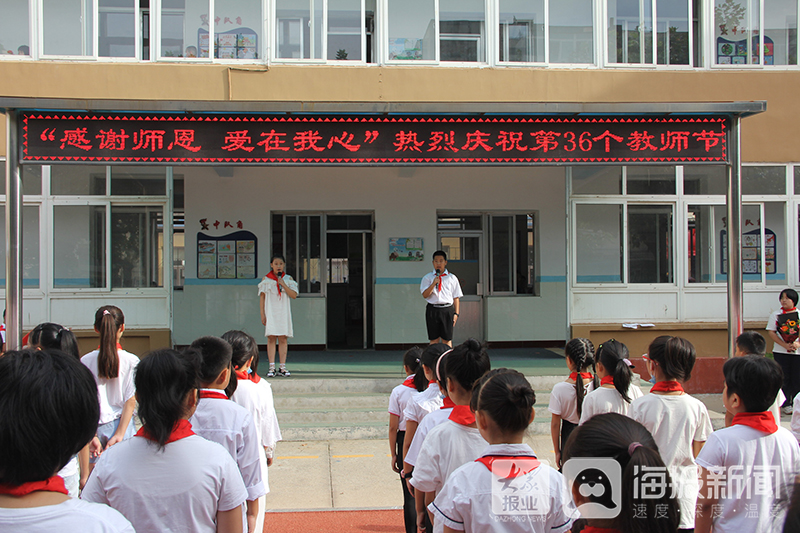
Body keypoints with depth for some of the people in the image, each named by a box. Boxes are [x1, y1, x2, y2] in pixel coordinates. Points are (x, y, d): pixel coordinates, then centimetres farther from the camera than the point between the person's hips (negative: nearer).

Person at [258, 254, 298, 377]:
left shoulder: (288, 279, 9)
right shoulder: (266, 280, 6)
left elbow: (294, 295, -1)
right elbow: (262, 297, 5)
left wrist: (283, 284, -11)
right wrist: (262, 314, -1)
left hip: (283, 312, 1)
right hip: (270, 312, -1)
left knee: (283, 339, 0)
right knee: (271, 338, -6)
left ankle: (282, 368, 4)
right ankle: (271, 367, -3)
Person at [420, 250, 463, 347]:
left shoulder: (452, 278, 8)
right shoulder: (428, 277, 7)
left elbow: (456, 297, 7)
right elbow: (425, 295, -3)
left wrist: (456, 313, 0)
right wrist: (434, 283, -15)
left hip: (447, 310, 0)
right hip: (433, 309, 0)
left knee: (447, 339, 2)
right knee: (434, 339, 4)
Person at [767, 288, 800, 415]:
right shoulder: (776, 314, 5)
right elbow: (771, 332, 0)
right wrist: (785, 345, -11)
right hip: (781, 352, 0)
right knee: (784, 379, 1)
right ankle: (785, 405, 9)